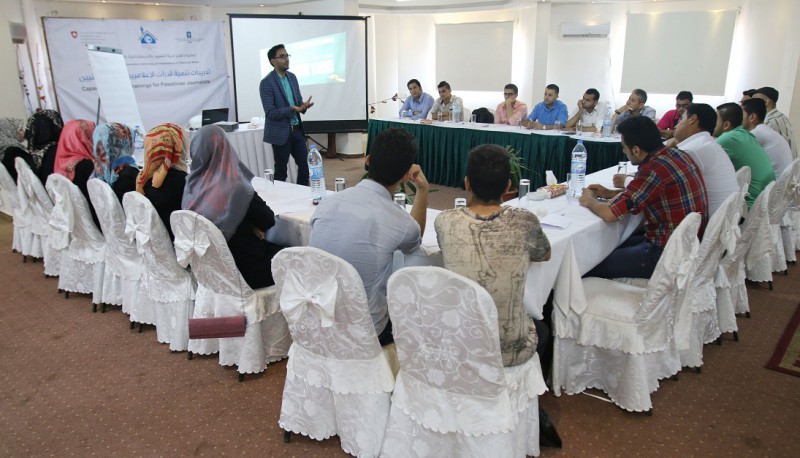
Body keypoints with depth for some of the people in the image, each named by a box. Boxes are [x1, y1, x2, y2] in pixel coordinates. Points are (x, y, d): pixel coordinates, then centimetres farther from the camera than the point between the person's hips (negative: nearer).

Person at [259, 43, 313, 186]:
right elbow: (270, 113, -18)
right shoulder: (266, 83, -14)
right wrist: (293, 109, -28)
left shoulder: (292, 77, 8)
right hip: (281, 132, -6)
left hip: (297, 129, 6)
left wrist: (303, 105, -11)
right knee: (281, 170, 6)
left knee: (305, 166, 9)